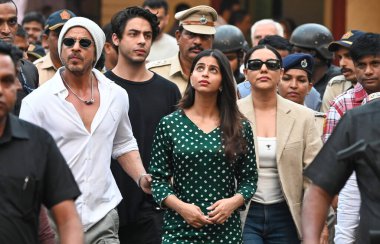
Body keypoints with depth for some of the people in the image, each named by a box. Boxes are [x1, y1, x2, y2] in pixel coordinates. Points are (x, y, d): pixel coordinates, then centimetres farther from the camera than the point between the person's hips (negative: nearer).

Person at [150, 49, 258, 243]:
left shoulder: (240, 127, 4)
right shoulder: (169, 124, 1)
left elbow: (249, 178, 7)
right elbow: (157, 179, 1)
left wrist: (233, 202, -11)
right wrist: (181, 206, -13)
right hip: (180, 228, -1)